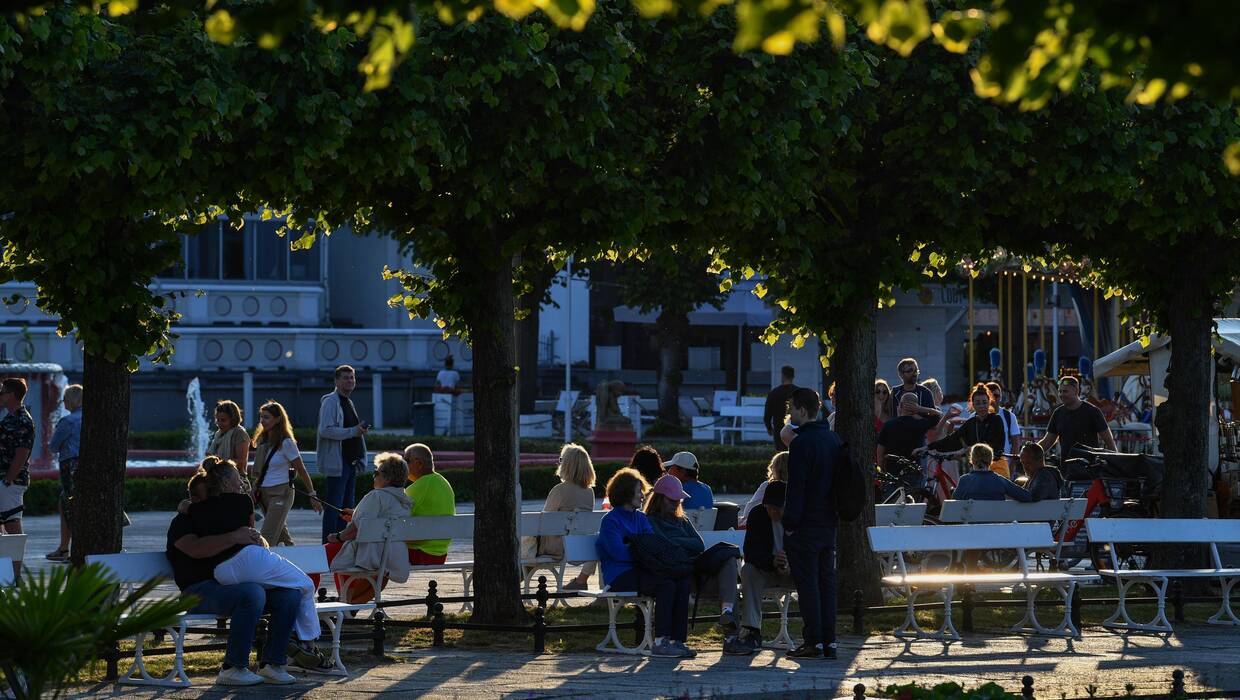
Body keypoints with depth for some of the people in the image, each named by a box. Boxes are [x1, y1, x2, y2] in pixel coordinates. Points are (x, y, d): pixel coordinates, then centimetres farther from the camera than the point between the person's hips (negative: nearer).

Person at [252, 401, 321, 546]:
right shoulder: (262, 440, 10)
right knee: (282, 536, 15)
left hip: (281, 493, -7)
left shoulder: (286, 443, -9)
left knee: (267, 539, -15)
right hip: (264, 494, 7)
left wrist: (312, 495, -4)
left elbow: (301, 471, -6)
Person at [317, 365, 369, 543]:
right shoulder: (330, 401, -9)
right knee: (334, 507, -8)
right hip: (337, 463, -9)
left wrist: (361, 430, 16)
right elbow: (325, 430, -21)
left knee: (347, 507, 11)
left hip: (350, 461, 9)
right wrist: (353, 431, -20)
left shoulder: (349, 402, 20)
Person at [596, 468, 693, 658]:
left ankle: (677, 640, -23)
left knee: (682, 582, -20)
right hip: (620, 576, -7)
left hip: (640, 571, 7)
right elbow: (619, 552, -14)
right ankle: (660, 642, -29)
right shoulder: (610, 520, -2)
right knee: (666, 584, -30)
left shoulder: (641, 518, 22)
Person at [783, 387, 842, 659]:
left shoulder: (802, 442, -14)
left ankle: (814, 642, -6)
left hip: (805, 525, -8)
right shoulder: (834, 439, 11)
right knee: (826, 581, 10)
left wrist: (790, 522, -13)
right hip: (828, 523, 8)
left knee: (807, 583, -5)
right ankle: (829, 642, 10)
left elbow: (796, 486, -17)